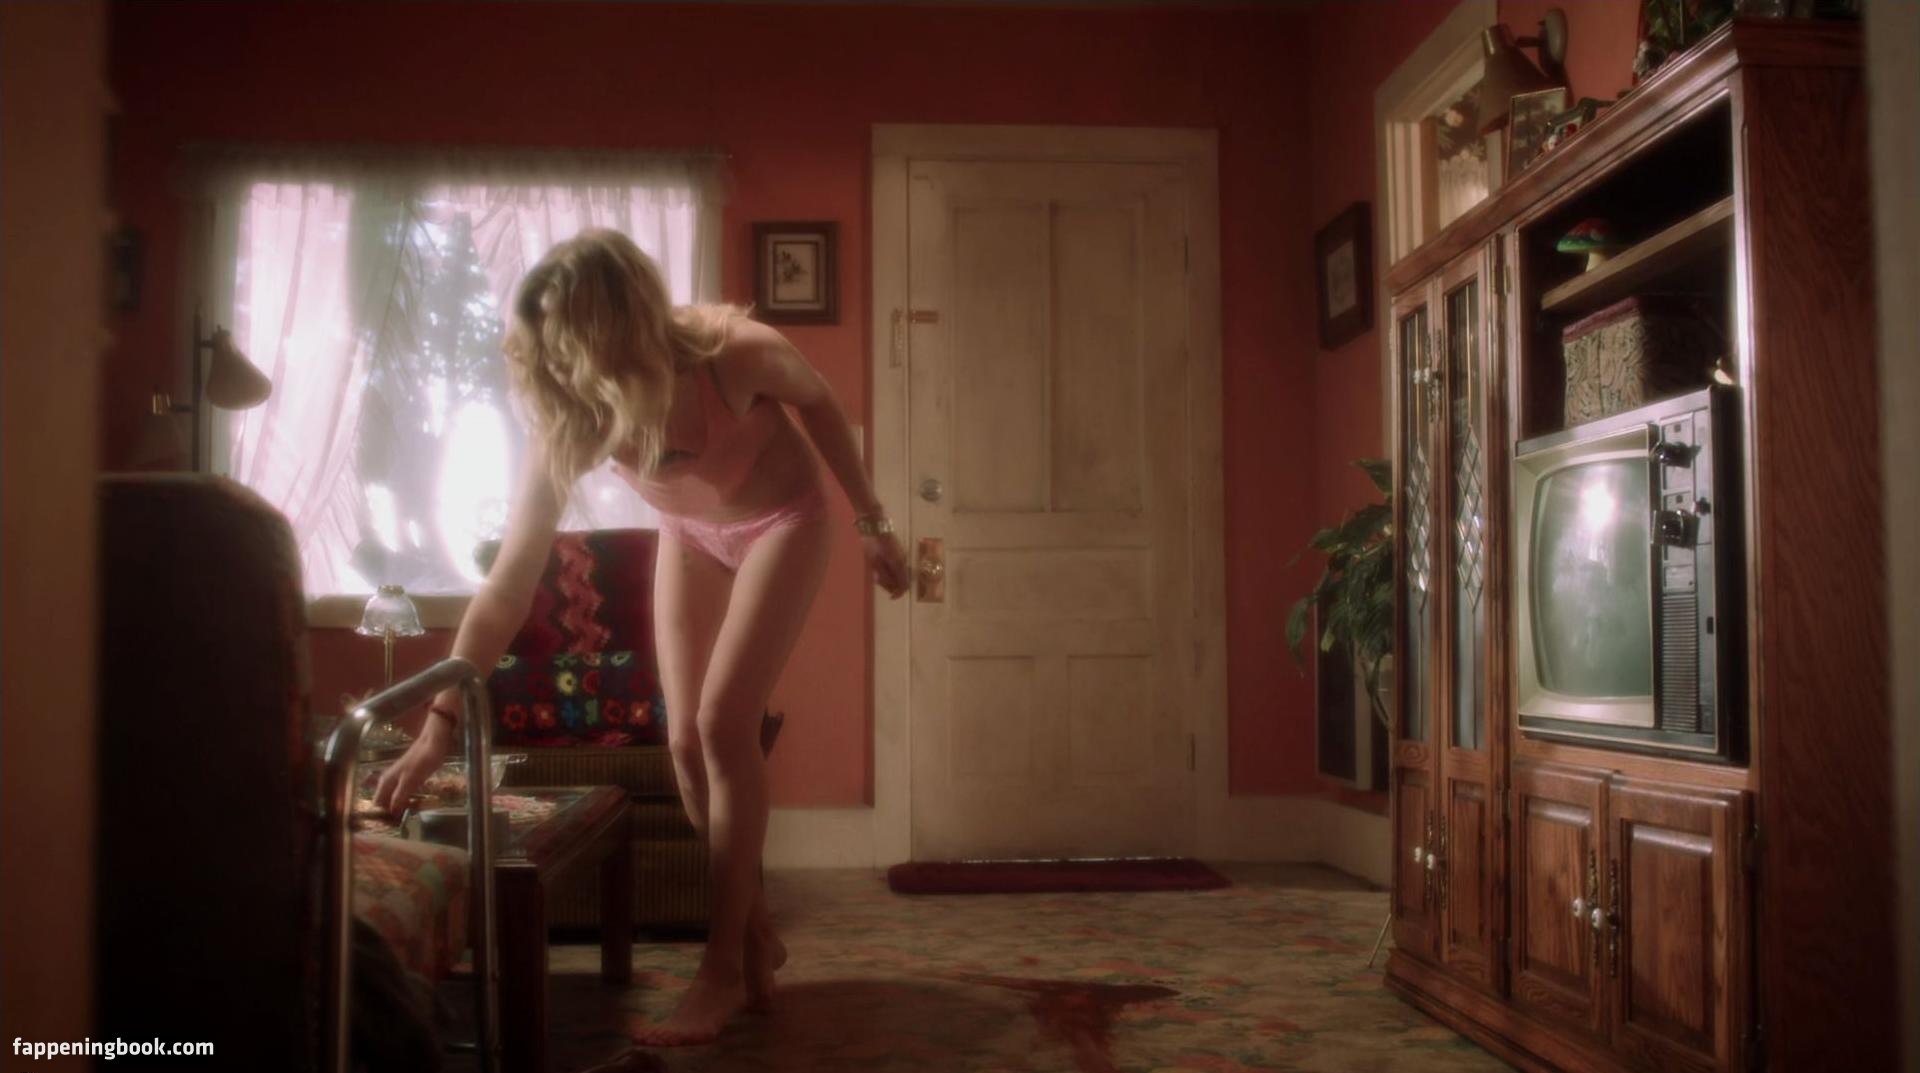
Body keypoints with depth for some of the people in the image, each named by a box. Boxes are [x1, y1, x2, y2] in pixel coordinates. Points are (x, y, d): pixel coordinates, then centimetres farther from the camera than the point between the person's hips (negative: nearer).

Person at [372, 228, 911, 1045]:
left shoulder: (739, 354, -36)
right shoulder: (571, 421, -27)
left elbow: (817, 402, -12)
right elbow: (508, 584, -28)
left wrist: (872, 521, -3)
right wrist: (439, 724, -33)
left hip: (782, 523, -4)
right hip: (691, 536, 4)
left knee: (723, 723, -15)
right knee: (687, 740, -2)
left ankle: (725, 968, -5)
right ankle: (755, 932, 17)